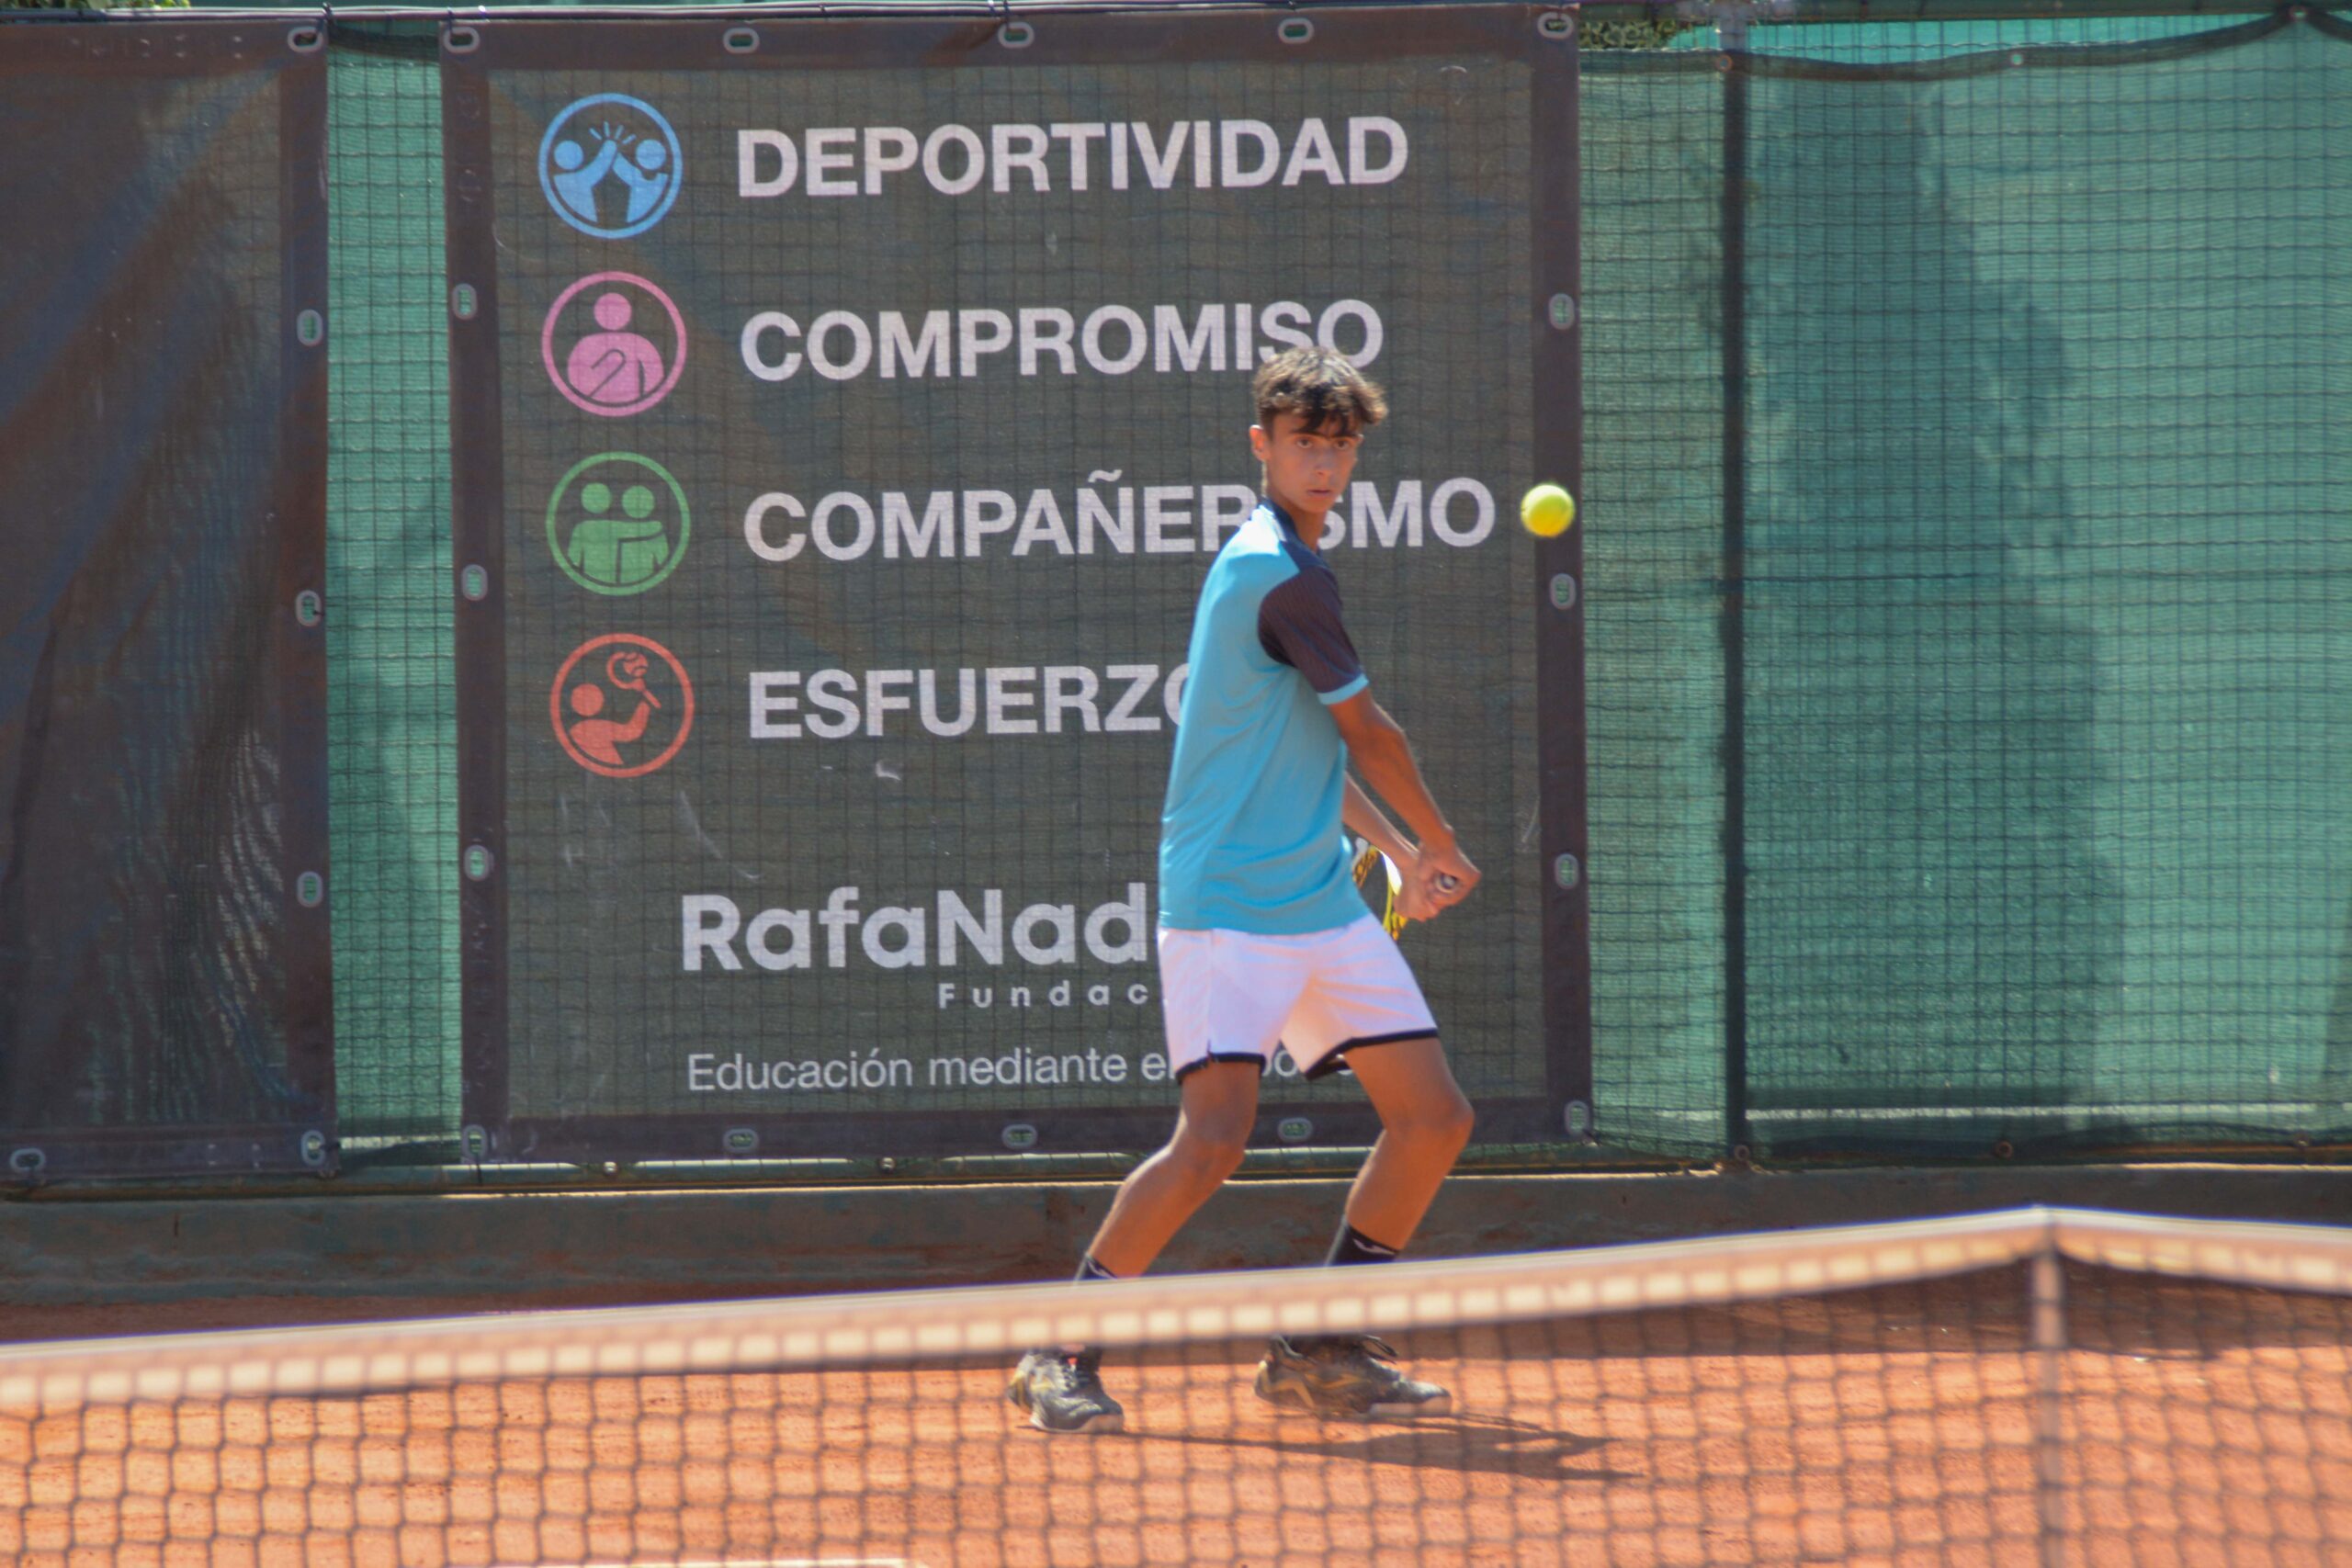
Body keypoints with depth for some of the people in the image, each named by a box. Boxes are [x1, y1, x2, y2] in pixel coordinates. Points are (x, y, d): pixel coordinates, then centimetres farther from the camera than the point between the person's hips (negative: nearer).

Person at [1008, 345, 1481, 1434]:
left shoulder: (1270, 565, 16)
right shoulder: (1284, 578, -14)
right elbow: (1367, 734, -6)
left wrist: (1399, 850, 19)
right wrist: (1442, 843, 10)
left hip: (1324, 906, 10)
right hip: (1229, 905, -10)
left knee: (1434, 1117, 5)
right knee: (1213, 1139, -19)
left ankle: (1320, 1351, 14)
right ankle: (1059, 1355, -7)